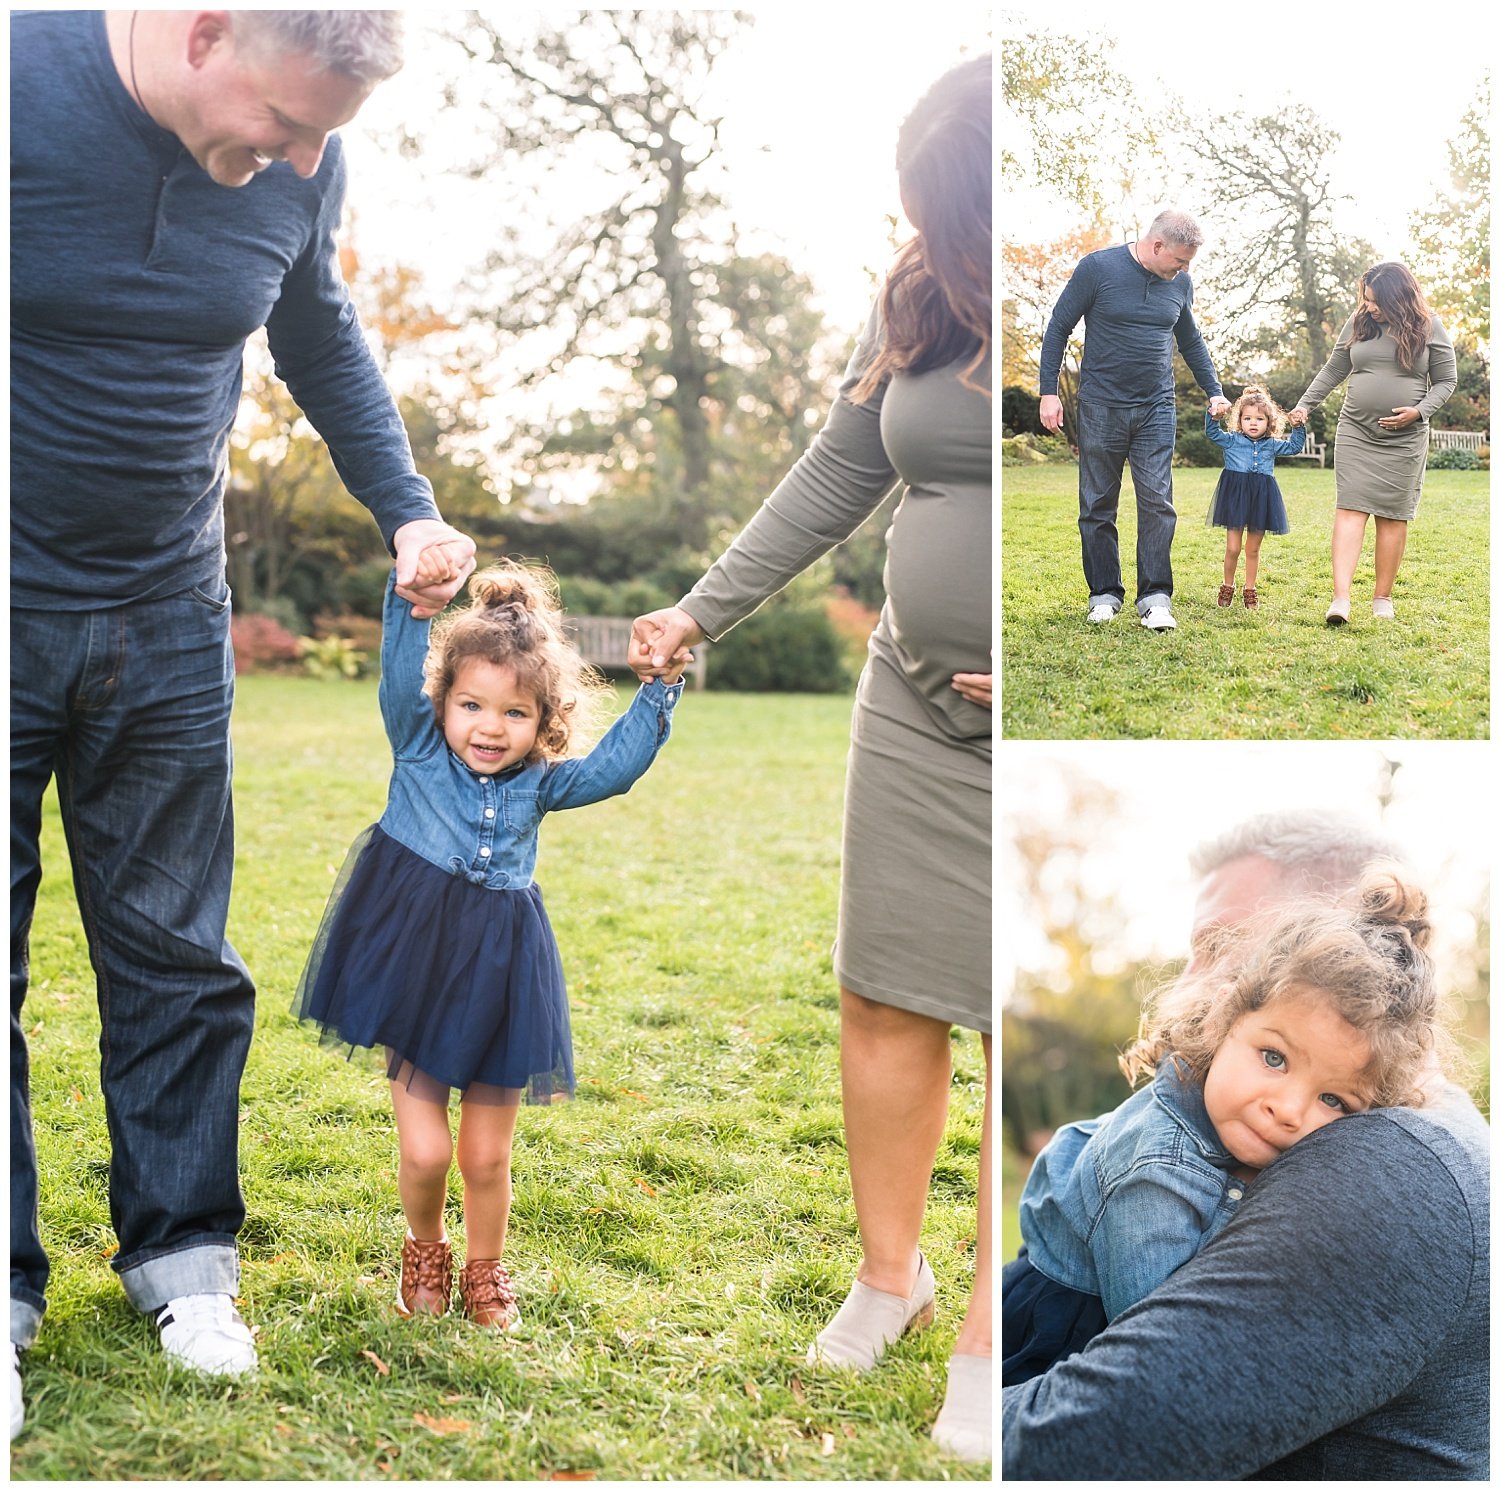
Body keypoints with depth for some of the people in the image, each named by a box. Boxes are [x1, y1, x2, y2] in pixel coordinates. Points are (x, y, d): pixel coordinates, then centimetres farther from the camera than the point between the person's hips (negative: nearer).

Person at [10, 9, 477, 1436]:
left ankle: (182, 1249, 26)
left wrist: (405, 509, 7)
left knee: (176, 955, 9)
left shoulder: (293, 166, -5)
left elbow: (320, 340, 15)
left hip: (168, 619, 3)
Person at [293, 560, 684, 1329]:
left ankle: (485, 1267, 35)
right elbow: (402, 673, -12)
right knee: (424, 1151, -3)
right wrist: (410, 599, -26)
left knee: (486, 1157, 10)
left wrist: (658, 689, -6)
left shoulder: (541, 782, 6)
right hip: (416, 976, -2)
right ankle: (424, 1250, 28)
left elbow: (616, 764, 2)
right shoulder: (419, 750, 0)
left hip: (498, 984, 2)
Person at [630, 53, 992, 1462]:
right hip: (916, 703, 5)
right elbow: (836, 474, 12)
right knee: (886, 997, 8)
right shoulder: (921, 297, 5)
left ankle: (988, 1340, 14)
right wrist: (699, 614, 10)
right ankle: (888, 1270, 27)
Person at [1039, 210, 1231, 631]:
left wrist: (1213, 390, 14)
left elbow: (1191, 341, 22)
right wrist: (1049, 392, -5)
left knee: (1157, 501, -7)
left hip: (1156, 409, 2)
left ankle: (1155, 598, -6)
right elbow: (1058, 328, -1)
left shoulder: (1180, 282, 7)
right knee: (1098, 506, 3)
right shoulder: (1097, 268, -6)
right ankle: (1105, 595, 13)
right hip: (1101, 407, -2)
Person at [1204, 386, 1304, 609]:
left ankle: (1250, 590, 21)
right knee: (1232, 548, -4)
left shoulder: (1272, 445, 12)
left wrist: (1299, 427, 2)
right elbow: (1212, 432, -4)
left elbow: (1294, 447, 17)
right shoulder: (1231, 441, 4)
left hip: (1261, 499, 2)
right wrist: (1212, 415, -22)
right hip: (1235, 496, -2)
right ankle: (1228, 587, 14)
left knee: (1253, 549, 10)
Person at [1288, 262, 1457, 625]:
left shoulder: (1428, 328, -1)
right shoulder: (1358, 323, 5)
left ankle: (1383, 598, 11)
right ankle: (1340, 598, -19)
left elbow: (1446, 380, 4)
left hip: (1404, 439, -1)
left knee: (1392, 516, 2)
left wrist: (1419, 411, -11)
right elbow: (1333, 371, 14)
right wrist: (1305, 405, 7)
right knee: (1350, 508, -10)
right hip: (1356, 432, 1)